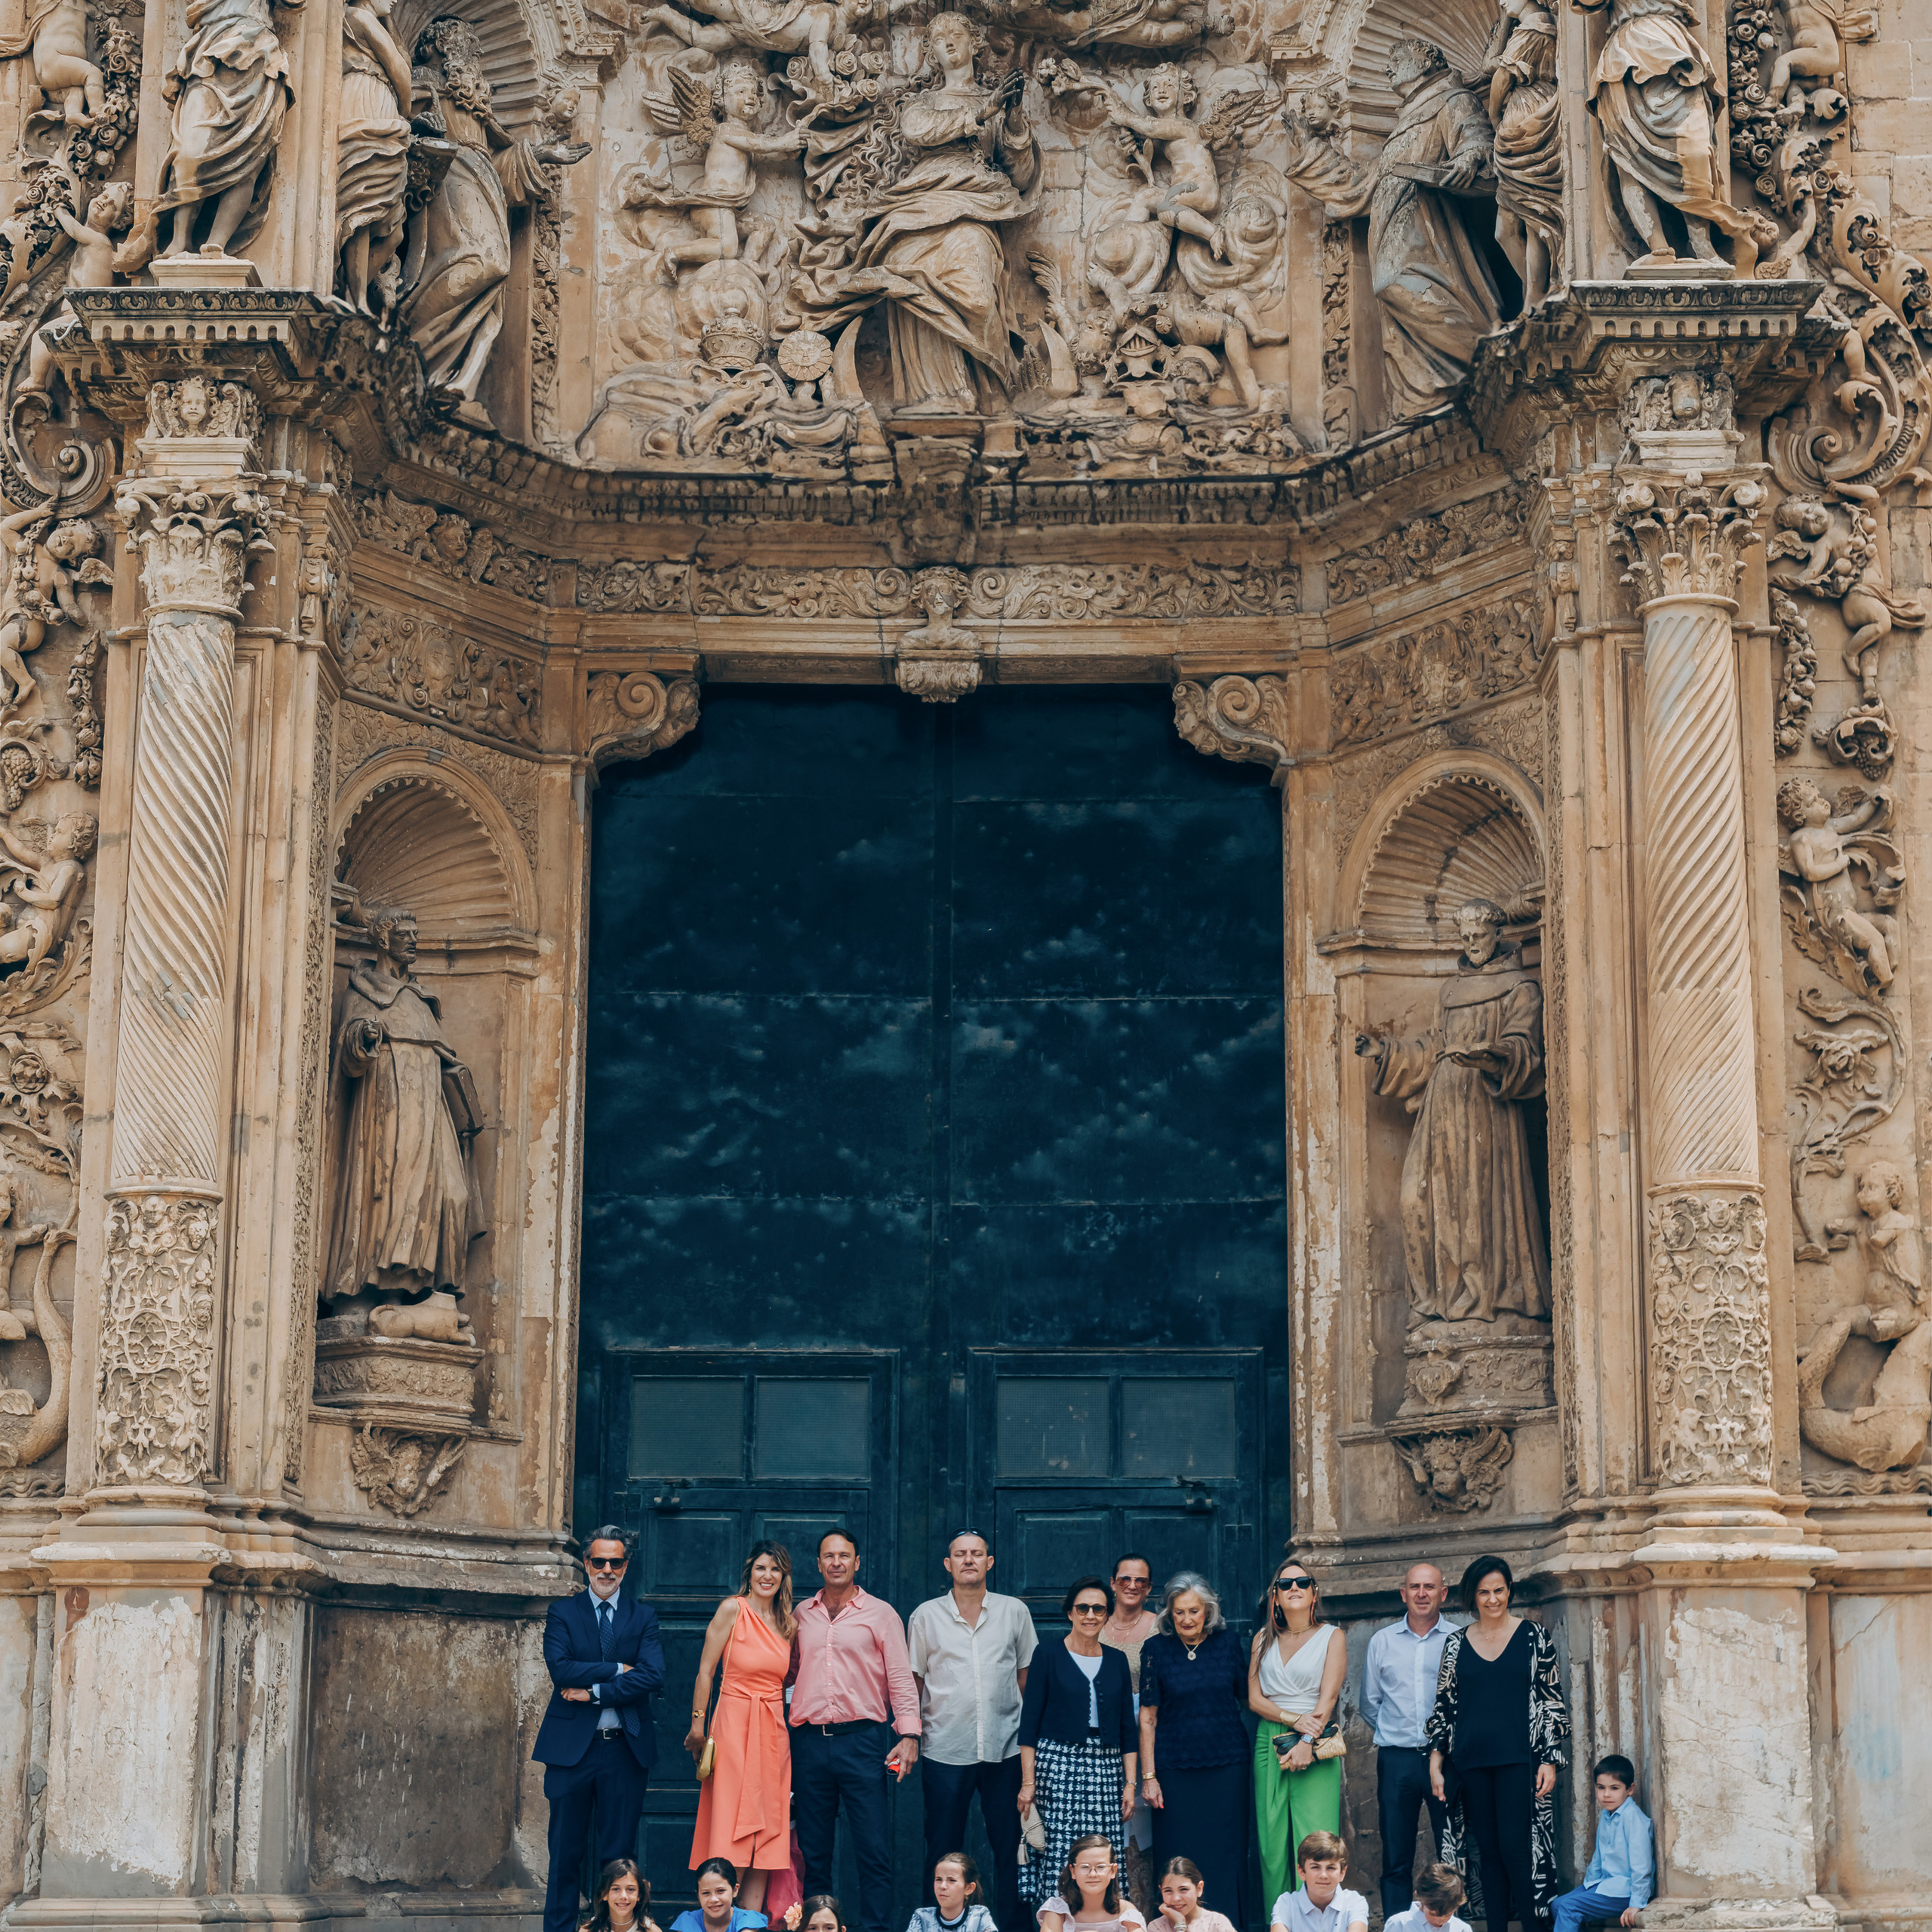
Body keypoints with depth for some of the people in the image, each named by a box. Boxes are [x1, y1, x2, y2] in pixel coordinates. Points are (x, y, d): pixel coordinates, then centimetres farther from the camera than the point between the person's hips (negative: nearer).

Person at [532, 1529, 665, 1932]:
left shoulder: (643, 1617, 9)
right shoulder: (563, 1613, 6)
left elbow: (653, 1675, -7)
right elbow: (560, 1669, -10)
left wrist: (596, 1692, -12)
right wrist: (618, 1670, -11)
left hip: (627, 1747, 1)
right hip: (571, 1746, -1)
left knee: (618, 1853, 4)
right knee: (565, 1852, 2)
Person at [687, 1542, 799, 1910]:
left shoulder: (789, 1623, 9)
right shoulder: (733, 1610, -6)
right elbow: (705, 1671, -5)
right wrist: (697, 1725, -6)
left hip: (773, 1730, 5)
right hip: (734, 1724, -5)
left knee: (766, 1830, 3)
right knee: (731, 1827, -6)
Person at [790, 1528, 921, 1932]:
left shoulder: (880, 1614, 5)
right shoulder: (802, 1615, 13)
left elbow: (900, 1677, 2)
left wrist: (909, 1735, -8)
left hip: (862, 1738, -3)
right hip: (810, 1742, 3)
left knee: (874, 1849, -6)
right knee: (813, 1850, 6)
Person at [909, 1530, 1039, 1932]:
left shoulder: (1015, 1612, 7)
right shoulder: (926, 1616, 5)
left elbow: (1027, 1675, 12)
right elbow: (911, 1680, 9)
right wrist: (910, 1733, 0)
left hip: (1005, 1749, 1)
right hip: (945, 1751, -1)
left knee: (1010, 1846, 3)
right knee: (943, 1852, 4)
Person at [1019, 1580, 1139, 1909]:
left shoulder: (1116, 1661, 12)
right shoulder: (1049, 1655, 2)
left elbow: (1127, 1728, 14)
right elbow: (1029, 1722, 0)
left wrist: (1130, 1783, 7)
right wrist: (1028, 1781, -6)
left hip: (1106, 1767, 3)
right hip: (1059, 1764, -3)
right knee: (1061, 1857, -11)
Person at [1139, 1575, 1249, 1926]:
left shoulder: (1228, 1643, 3)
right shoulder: (1157, 1648, -1)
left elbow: (1248, 1699, 11)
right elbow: (1147, 1717, 1)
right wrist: (1148, 1775, -3)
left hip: (1227, 1765, 1)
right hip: (1176, 1768, -1)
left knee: (1226, 1854, 4)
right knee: (1178, 1860, 1)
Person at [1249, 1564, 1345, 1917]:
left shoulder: (1331, 1637, 5)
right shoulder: (1264, 1638, 14)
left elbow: (1328, 1697, -5)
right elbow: (1254, 1698, 8)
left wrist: (1306, 1742, -16)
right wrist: (1293, 1719, -9)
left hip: (1317, 1746, -3)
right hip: (1269, 1742, 3)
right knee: (1272, 1842, 0)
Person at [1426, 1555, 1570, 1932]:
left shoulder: (1534, 1637, 3)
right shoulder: (1457, 1644, 10)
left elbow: (1553, 1703, 3)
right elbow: (1444, 1707, 13)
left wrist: (1550, 1760, -4)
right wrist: (1436, 1763, 7)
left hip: (1518, 1759, -3)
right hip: (1472, 1763, 3)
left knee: (1515, 1846, -11)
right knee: (1489, 1851, 5)